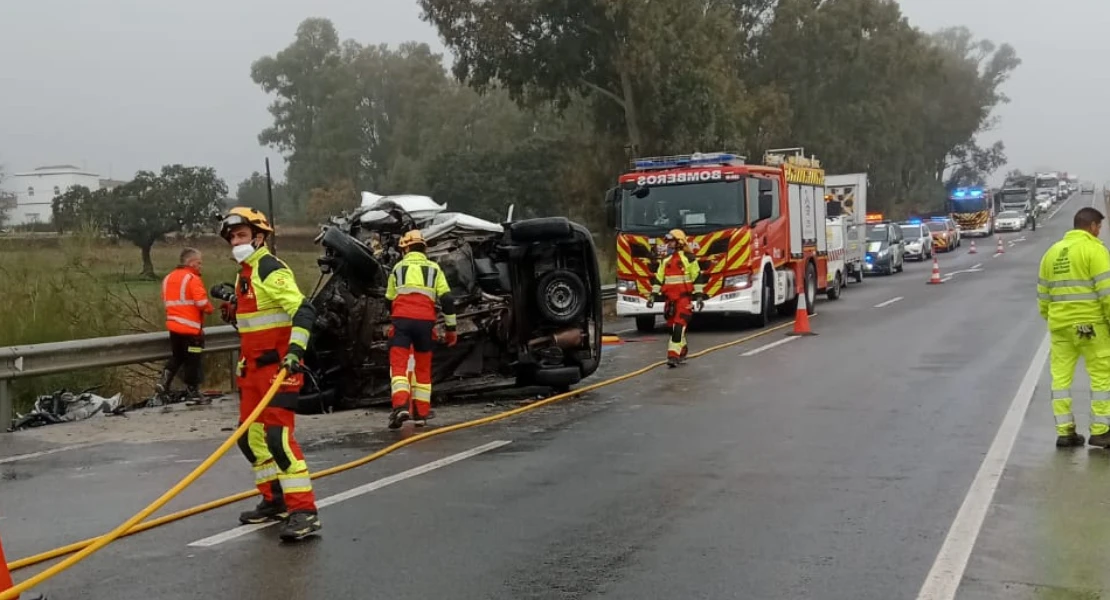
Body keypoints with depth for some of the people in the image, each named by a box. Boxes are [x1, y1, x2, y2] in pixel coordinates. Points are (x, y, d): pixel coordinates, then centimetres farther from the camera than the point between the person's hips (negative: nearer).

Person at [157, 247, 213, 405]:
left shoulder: (168, 278, 10)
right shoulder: (193, 279, -15)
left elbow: (166, 301, 17)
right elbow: (202, 303, -21)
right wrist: (209, 309, -2)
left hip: (174, 325, 7)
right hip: (191, 327, -7)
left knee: (177, 357, 21)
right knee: (192, 360, 3)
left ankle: (163, 382, 5)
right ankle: (193, 393, 9)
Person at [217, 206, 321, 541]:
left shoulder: (271, 269, -13)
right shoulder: (243, 274, 16)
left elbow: (303, 312, -24)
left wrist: (294, 350, -34)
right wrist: (232, 314, 12)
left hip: (278, 366, -10)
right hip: (252, 366, 10)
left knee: (278, 435, -17)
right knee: (250, 435, 13)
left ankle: (304, 511, -18)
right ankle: (275, 500, 26)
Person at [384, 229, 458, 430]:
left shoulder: (398, 268, 16)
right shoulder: (434, 268, 14)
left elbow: (390, 300, 24)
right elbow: (446, 299, 5)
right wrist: (451, 327, 10)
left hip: (402, 320, -1)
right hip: (425, 321, 1)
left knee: (399, 365, -5)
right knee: (423, 367, 13)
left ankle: (400, 406, -26)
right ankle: (421, 413, 15)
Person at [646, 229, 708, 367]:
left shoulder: (689, 258, -3)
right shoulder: (666, 261, 15)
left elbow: (698, 277, -3)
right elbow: (659, 279, 18)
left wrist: (699, 296, -7)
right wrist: (653, 295, 11)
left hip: (684, 298, -7)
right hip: (670, 299, 7)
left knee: (679, 326, -14)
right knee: (673, 326, 11)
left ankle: (673, 355, -19)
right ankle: (682, 350, 28)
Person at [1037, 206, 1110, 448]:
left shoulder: (1052, 251, 13)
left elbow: (1043, 293, 16)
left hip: (1060, 324, 6)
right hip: (1090, 323, -6)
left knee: (1061, 377, 8)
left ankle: (1064, 431, 9)